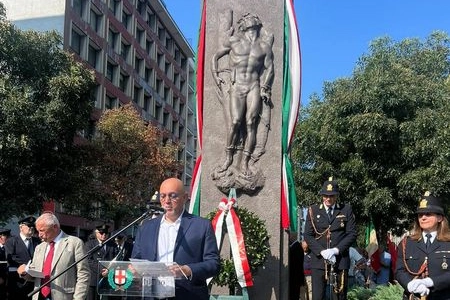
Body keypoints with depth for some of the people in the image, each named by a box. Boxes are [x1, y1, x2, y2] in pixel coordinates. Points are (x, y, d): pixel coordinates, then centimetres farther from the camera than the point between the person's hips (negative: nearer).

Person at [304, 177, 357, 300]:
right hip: (318, 261, 0)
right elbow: (308, 235, 2)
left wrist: (336, 250, -12)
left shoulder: (346, 210, 7)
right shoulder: (313, 210, 7)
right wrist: (322, 251, -12)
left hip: (340, 261, 0)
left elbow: (352, 234, 1)